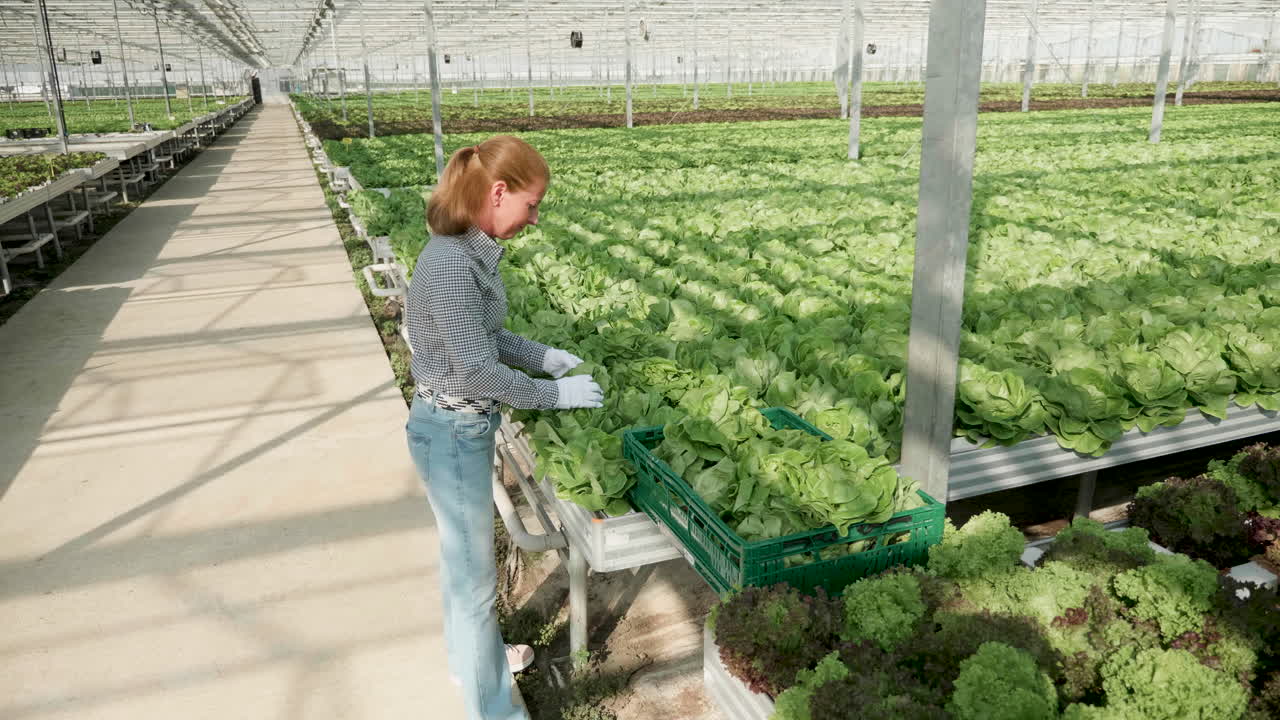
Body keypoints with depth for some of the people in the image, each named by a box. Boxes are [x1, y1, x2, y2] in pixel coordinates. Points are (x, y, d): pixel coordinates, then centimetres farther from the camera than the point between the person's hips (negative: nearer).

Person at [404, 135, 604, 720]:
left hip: (465, 427, 9)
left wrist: (546, 357, 6)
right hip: (453, 434, -9)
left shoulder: (470, 251, 1)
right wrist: (557, 394, -14)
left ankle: (469, 655, 49)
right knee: (475, 575, 7)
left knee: (462, 555, 27)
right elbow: (476, 370, -25)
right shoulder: (450, 264, -27)